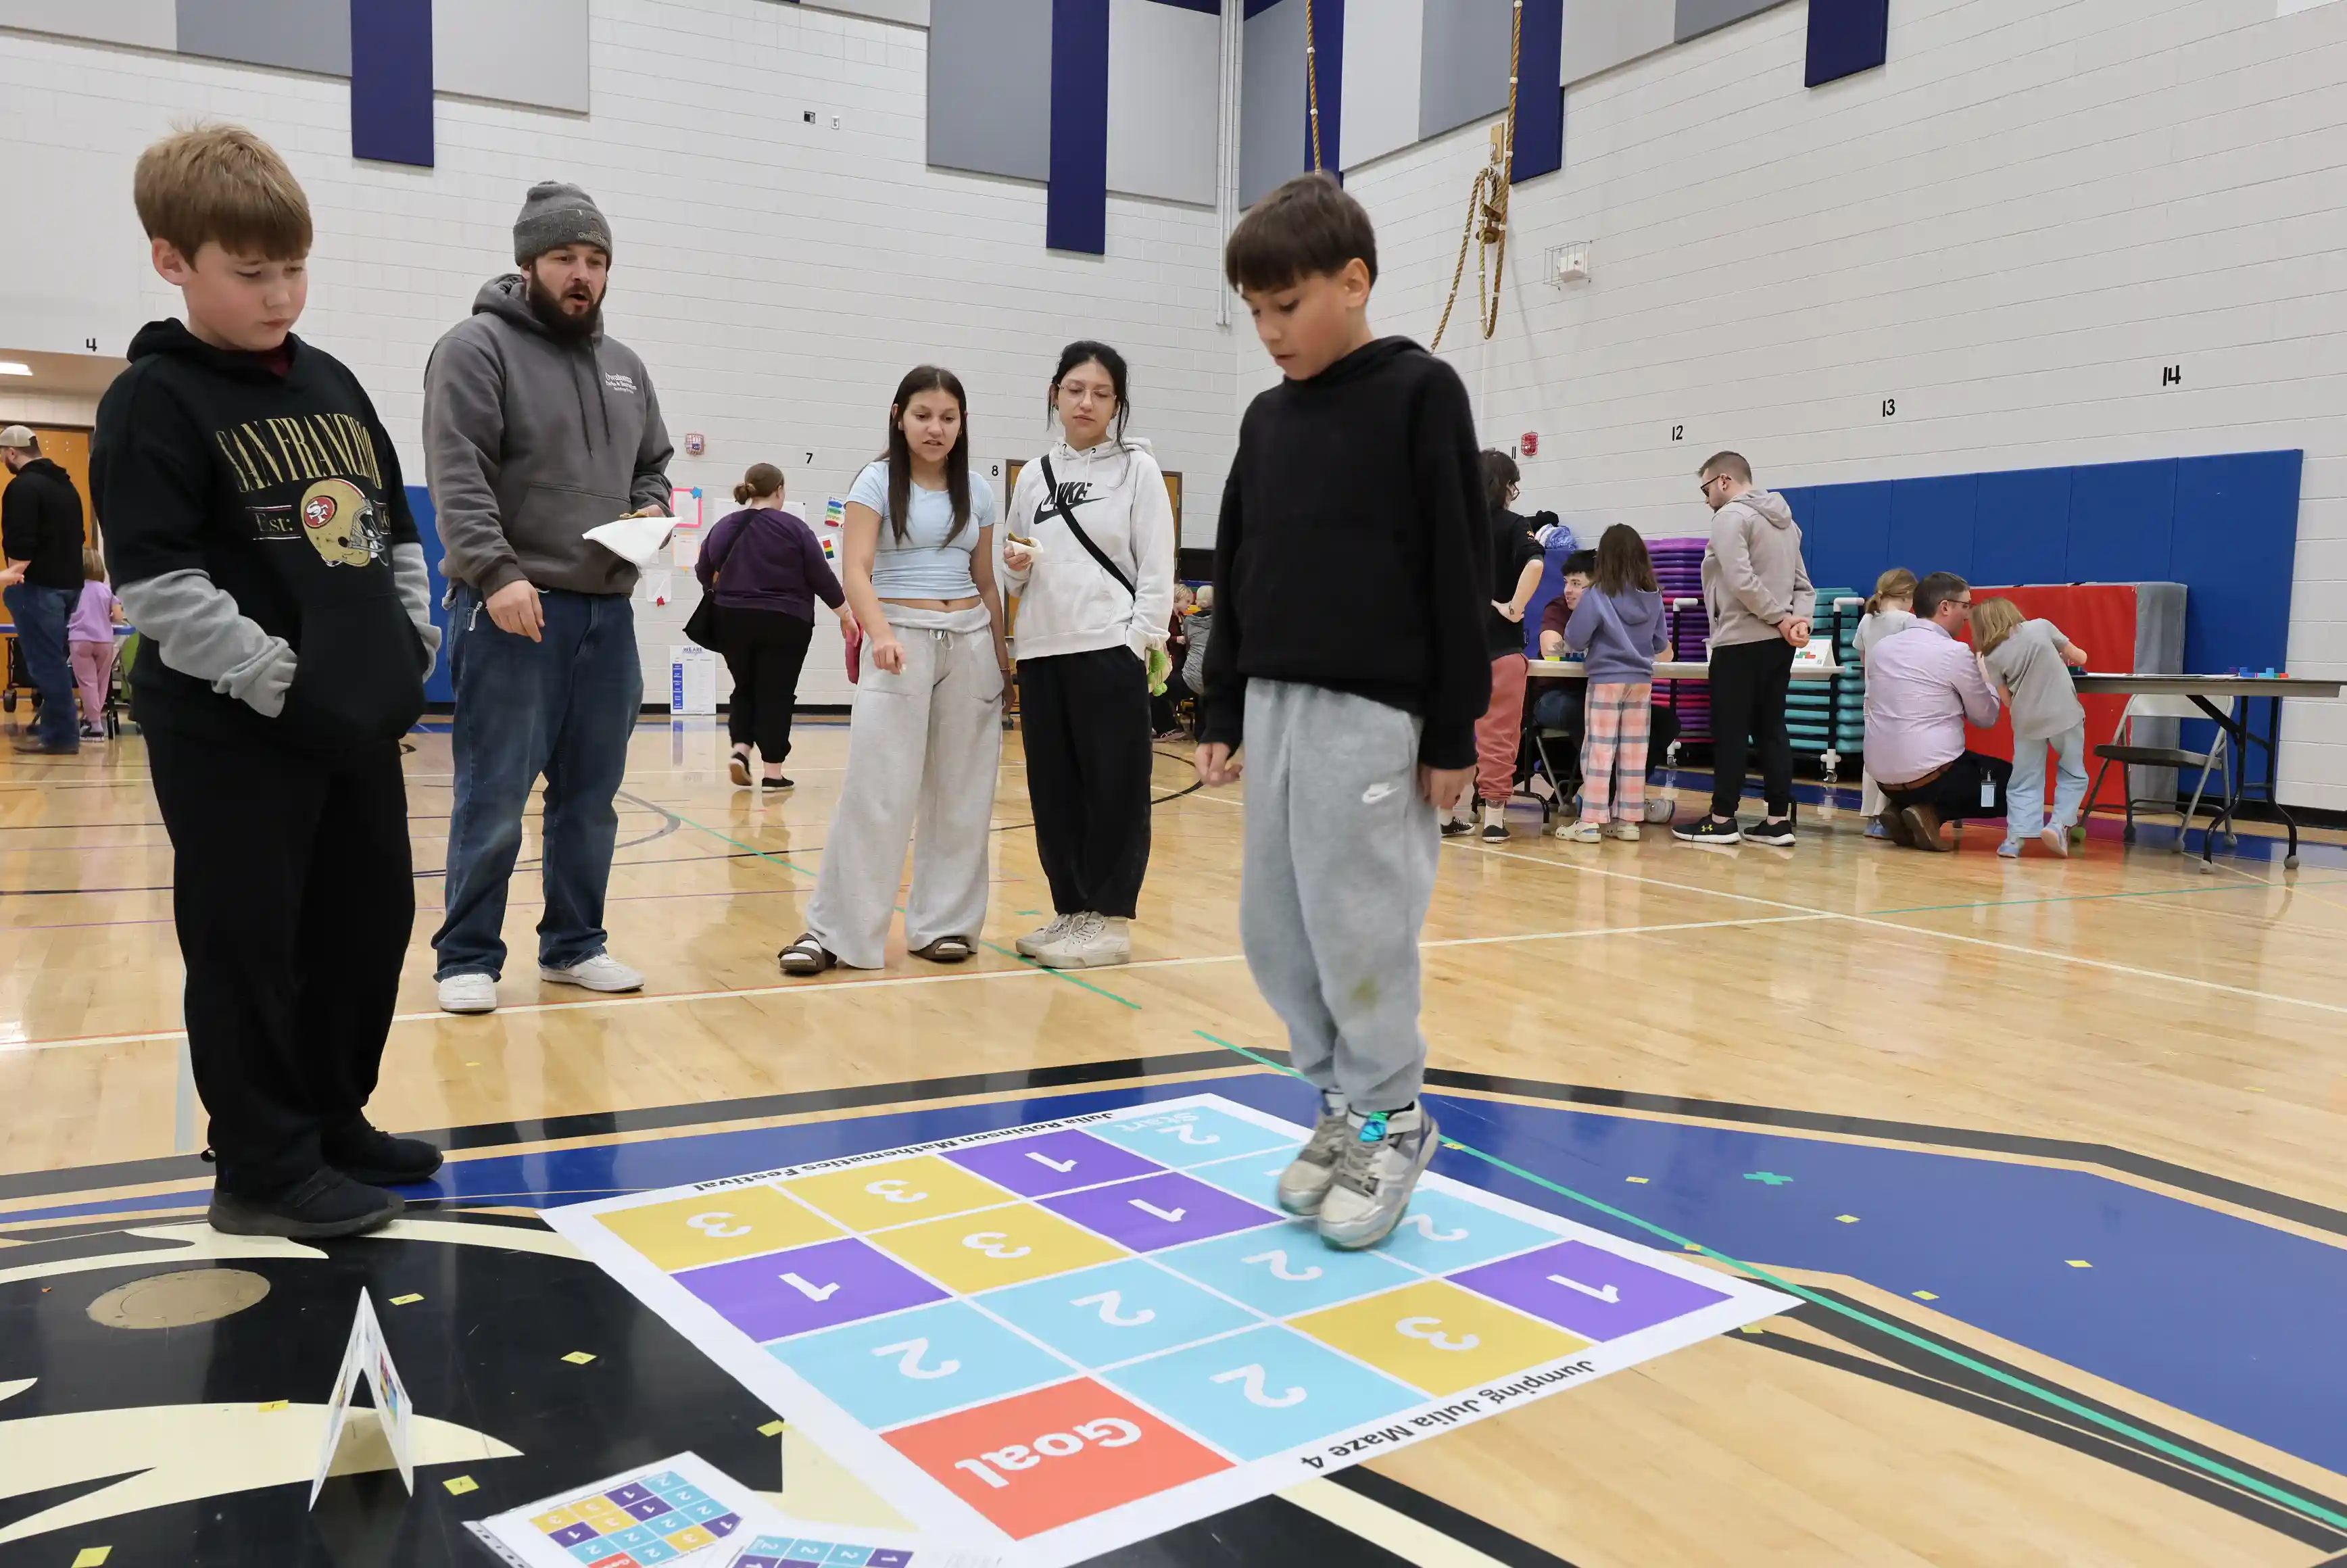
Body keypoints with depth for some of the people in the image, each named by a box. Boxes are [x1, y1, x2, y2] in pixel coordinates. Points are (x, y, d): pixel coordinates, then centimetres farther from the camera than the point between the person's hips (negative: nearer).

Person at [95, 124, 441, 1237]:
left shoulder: (332, 385, 13)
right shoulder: (153, 403, -8)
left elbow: (395, 527, 18)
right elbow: (157, 583, -15)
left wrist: (415, 642, 5)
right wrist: (278, 681, -19)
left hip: (359, 717, 7)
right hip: (230, 732, -7)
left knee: (368, 924, 14)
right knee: (248, 947, 1)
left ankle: (333, 1121, 31)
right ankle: (264, 1169, 15)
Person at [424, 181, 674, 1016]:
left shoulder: (625, 365, 18)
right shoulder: (477, 346, -3)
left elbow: (655, 462, 27)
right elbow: (458, 476, -13)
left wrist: (650, 509, 4)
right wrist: (497, 572, -24)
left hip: (607, 611, 7)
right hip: (512, 606, -6)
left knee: (591, 798, 11)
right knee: (493, 797, -3)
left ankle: (574, 945, 22)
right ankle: (468, 957, 8)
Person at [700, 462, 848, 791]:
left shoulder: (724, 527, 4)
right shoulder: (793, 526, -8)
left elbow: (704, 574, 13)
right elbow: (820, 574, -5)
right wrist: (843, 611, 6)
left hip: (733, 622, 4)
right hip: (784, 624, -3)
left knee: (745, 689, 18)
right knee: (776, 694, 2)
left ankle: (740, 749, 0)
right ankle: (772, 771, 3)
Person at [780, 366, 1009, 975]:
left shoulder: (976, 489, 11)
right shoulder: (877, 481, -2)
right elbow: (856, 570, -12)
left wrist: (1000, 654, 12)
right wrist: (880, 634, -29)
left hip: (970, 642, 4)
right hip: (901, 640, -4)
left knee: (961, 793, 5)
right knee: (876, 789, -9)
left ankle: (943, 923, 15)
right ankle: (833, 930, -1)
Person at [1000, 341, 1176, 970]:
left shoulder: (1138, 469, 1)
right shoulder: (1032, 476, 13)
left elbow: (1158, 569, -4)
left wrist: (1138, 644, -12)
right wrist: (1016, 566, -4)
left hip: (1111, 652, -5)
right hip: (1040, 653, 5)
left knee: (1115, 787, -1)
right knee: (1054, 790, 9)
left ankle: (1111, 920, 7)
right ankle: (1071, 911, 20)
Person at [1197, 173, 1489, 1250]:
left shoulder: (1420, 395, -3)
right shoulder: (1267, 419, 14)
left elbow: (1459, 568, -7)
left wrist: (1453, 729, -10)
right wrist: (1223, 712, 14)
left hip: (1371, 707, -6)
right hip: (1275, 704, 7)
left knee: (1356, 924, -4)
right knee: (1273, 929, 8)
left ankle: (1391, 1120, 16)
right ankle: (1343, 1104, 25)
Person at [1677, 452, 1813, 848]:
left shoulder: (1731, 516, -9)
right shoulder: (1785, 520, 19)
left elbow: (1741, 581, -20)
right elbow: (1803, 584, 14)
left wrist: (1781, 619, -14)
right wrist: (1800, 620, -1)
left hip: (1741, 642, -8)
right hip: (1779, 643, 8)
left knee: (1730, 730, -3)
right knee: (1771, 729, 8)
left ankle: (1722, 819, 1)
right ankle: (1778, 820, 8)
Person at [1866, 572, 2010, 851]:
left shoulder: (1881, 647, 7)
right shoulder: (1956, 652, -10)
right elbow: (1986, 717, 0)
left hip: (1883, 775, 7)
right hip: (1931, 774, -7)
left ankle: (1903, 808, 7)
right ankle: (1932, 814, -3)